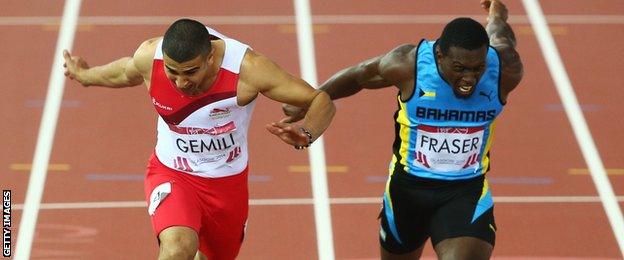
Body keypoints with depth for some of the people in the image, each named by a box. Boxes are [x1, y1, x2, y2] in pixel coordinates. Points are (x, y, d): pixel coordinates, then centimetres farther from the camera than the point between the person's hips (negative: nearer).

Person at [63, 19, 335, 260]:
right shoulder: (148, 56, -22)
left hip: (228, 181, 1)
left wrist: (305, 133, -49)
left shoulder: (246, 67, -29)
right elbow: (126, 73, 5)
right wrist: (86, 76, 25)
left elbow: (321, 100, -26)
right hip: (170, 174, -1)